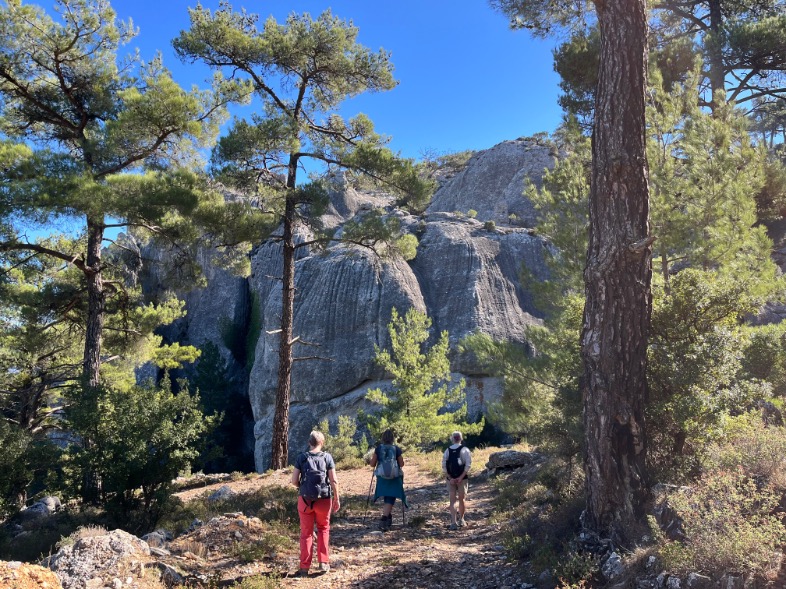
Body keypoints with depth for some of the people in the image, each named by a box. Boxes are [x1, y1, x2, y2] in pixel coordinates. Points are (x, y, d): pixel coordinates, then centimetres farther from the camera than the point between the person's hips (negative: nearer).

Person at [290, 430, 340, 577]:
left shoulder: (301, 457, -4)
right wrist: (336, 499, 2)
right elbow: (334, 480, -7)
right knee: (323, 529, 20)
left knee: (306, 532, 10)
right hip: (324, 499, 0)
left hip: (305, 499, 0)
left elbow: (294, 481, -5)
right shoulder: (327, 457, -4)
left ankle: (304, 567, 11)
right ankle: (323, 562, 16)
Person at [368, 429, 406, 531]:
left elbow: (372, 464, -2)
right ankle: (383, 520, -17)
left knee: (387, 499, 20)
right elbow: (401, 464, -3)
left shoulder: (378, 448, -4)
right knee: (390, 499, -1)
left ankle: (389, 518, 28)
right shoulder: (396, 449, -8)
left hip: (382, 477, 2)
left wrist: (372, 457, 17)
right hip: (394, 478, -2)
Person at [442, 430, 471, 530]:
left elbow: (444, 467, -1)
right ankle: (461, 520, 22)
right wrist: (461, 477, -12)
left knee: (452, 501, 4)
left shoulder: (447, 450, 4)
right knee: (461, 499, 12)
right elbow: (468, 465, -12)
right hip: (462, 478, -1)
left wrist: (450, 478, -4)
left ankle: (453, 522, -3)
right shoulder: (465, 450, -3)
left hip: (450, 479, 1)